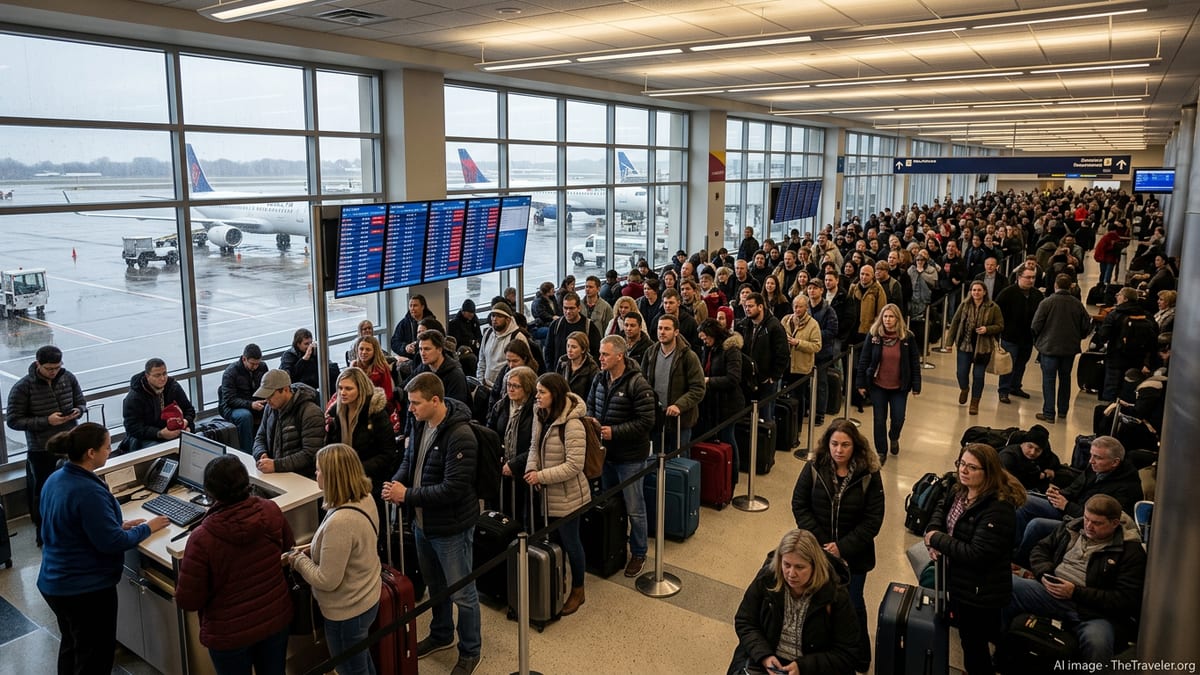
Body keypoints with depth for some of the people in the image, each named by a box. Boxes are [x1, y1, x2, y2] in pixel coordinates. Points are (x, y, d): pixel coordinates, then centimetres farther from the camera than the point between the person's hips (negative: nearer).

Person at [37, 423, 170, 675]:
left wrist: (118, 525, 7)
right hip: (86, 588, -9)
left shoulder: (55, 479, 0)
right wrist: (147, 528, -10)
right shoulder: (88, 492, -29)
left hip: (54, 582, 9)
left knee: (71, 645, 28)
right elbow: (112, 543, -25)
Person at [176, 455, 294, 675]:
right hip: (276, 618, 3)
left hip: (230, 633, -3)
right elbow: (289, 548, 5)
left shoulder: (202, 538, -28)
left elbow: (188, 601, -17)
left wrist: (183, 571, 0)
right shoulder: (271, 511, -16)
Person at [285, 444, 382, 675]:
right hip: (366, 599, 8)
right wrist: (315, 550, 5)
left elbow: (326, 581, -26)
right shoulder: (364, 499, -8)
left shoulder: (339, 522, -36)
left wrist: (298, 560, -11)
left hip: (346, 612, -8)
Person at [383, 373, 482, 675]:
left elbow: (453, 488, -29)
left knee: (462, 593, 10)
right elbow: (409, 460, 12)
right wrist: (396, 482, -10)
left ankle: (471, 650, 30)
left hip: (451, 528, -8)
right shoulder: (420, 425, 0)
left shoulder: (460, 436, -27)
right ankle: (441, 634, 49)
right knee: (435, 586, 27)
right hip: (422, 523, 8)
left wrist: (408, 495, -23)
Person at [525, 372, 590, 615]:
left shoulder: (572, 424, -25)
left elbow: (574, 466, -25)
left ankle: (577, 591, 28)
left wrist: (541, 476, -23)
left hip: (567, 495, -7)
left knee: (570, 541, 9)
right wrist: (531, 468, -9)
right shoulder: (541, 417, 1)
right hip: (548, 493, 7)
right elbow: (535, 447, 11)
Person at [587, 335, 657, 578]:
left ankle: (638, 553, 22)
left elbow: (646, 421, -20)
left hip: (630, 456, -7)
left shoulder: (638, 384, -20)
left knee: (634, 508, 4)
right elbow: (590, 405, 16)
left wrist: (614, 432, -24)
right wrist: (591, 421, -6)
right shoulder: (600, 378, 1)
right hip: (605, 451, 7)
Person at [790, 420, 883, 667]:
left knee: (852, 605, 13)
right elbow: (799, 505, -8)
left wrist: (843, 548, -17)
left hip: (853, 555, -1)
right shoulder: (814, 468, -12)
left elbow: (873, 519, -12)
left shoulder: (869, 475, -14)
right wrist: (820, 542, -14)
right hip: (817, 550, 1)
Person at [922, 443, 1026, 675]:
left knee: (974, 645, 9)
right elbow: (941, 510, 18)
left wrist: (937, 539, -21)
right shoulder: (959, 491, 0)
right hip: (959, 582, 9)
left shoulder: (998, 509, -28)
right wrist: (932, 534, -5)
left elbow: (976, 555, -32)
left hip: (980, 593, -9)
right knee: (968, 637, 25)